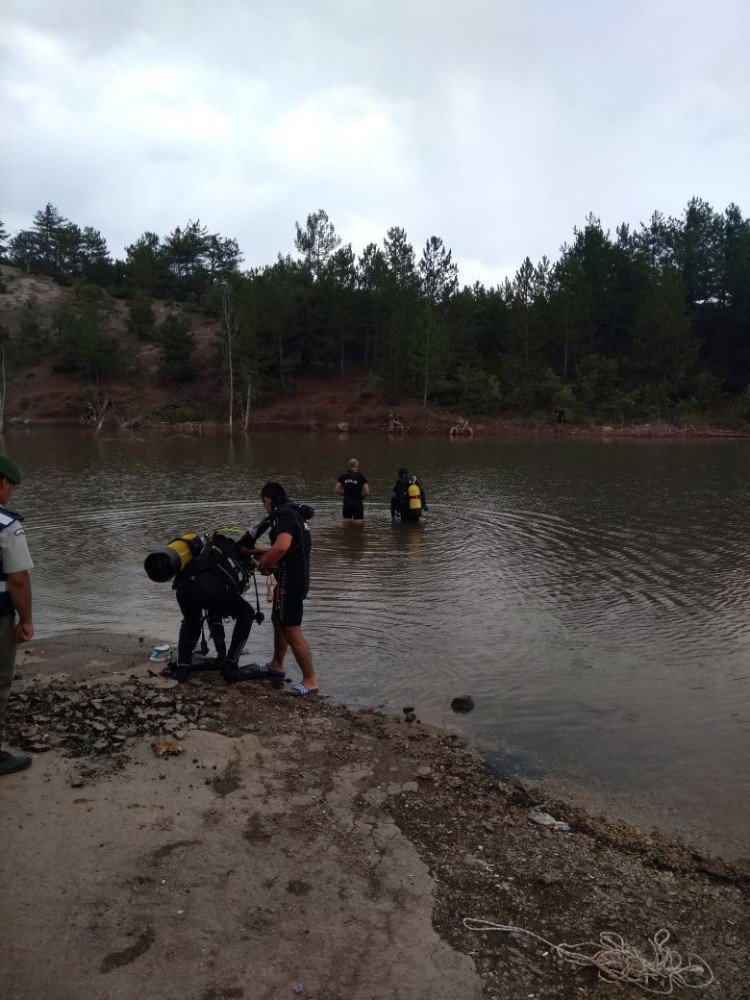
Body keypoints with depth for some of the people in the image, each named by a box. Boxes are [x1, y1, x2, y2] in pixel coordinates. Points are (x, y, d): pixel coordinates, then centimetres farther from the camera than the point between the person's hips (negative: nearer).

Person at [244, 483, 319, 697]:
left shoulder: (284, 515, -17)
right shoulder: (294, 513, 16)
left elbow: (282, 546, -34)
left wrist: (263, 565, -18)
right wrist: (261, 552, 14)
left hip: (290, 581, -11)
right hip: (296, 577, 11)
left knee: (291, 630, -5)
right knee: (278, 620, 25)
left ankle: (310, 681, 2)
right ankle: (276, 667, 40)